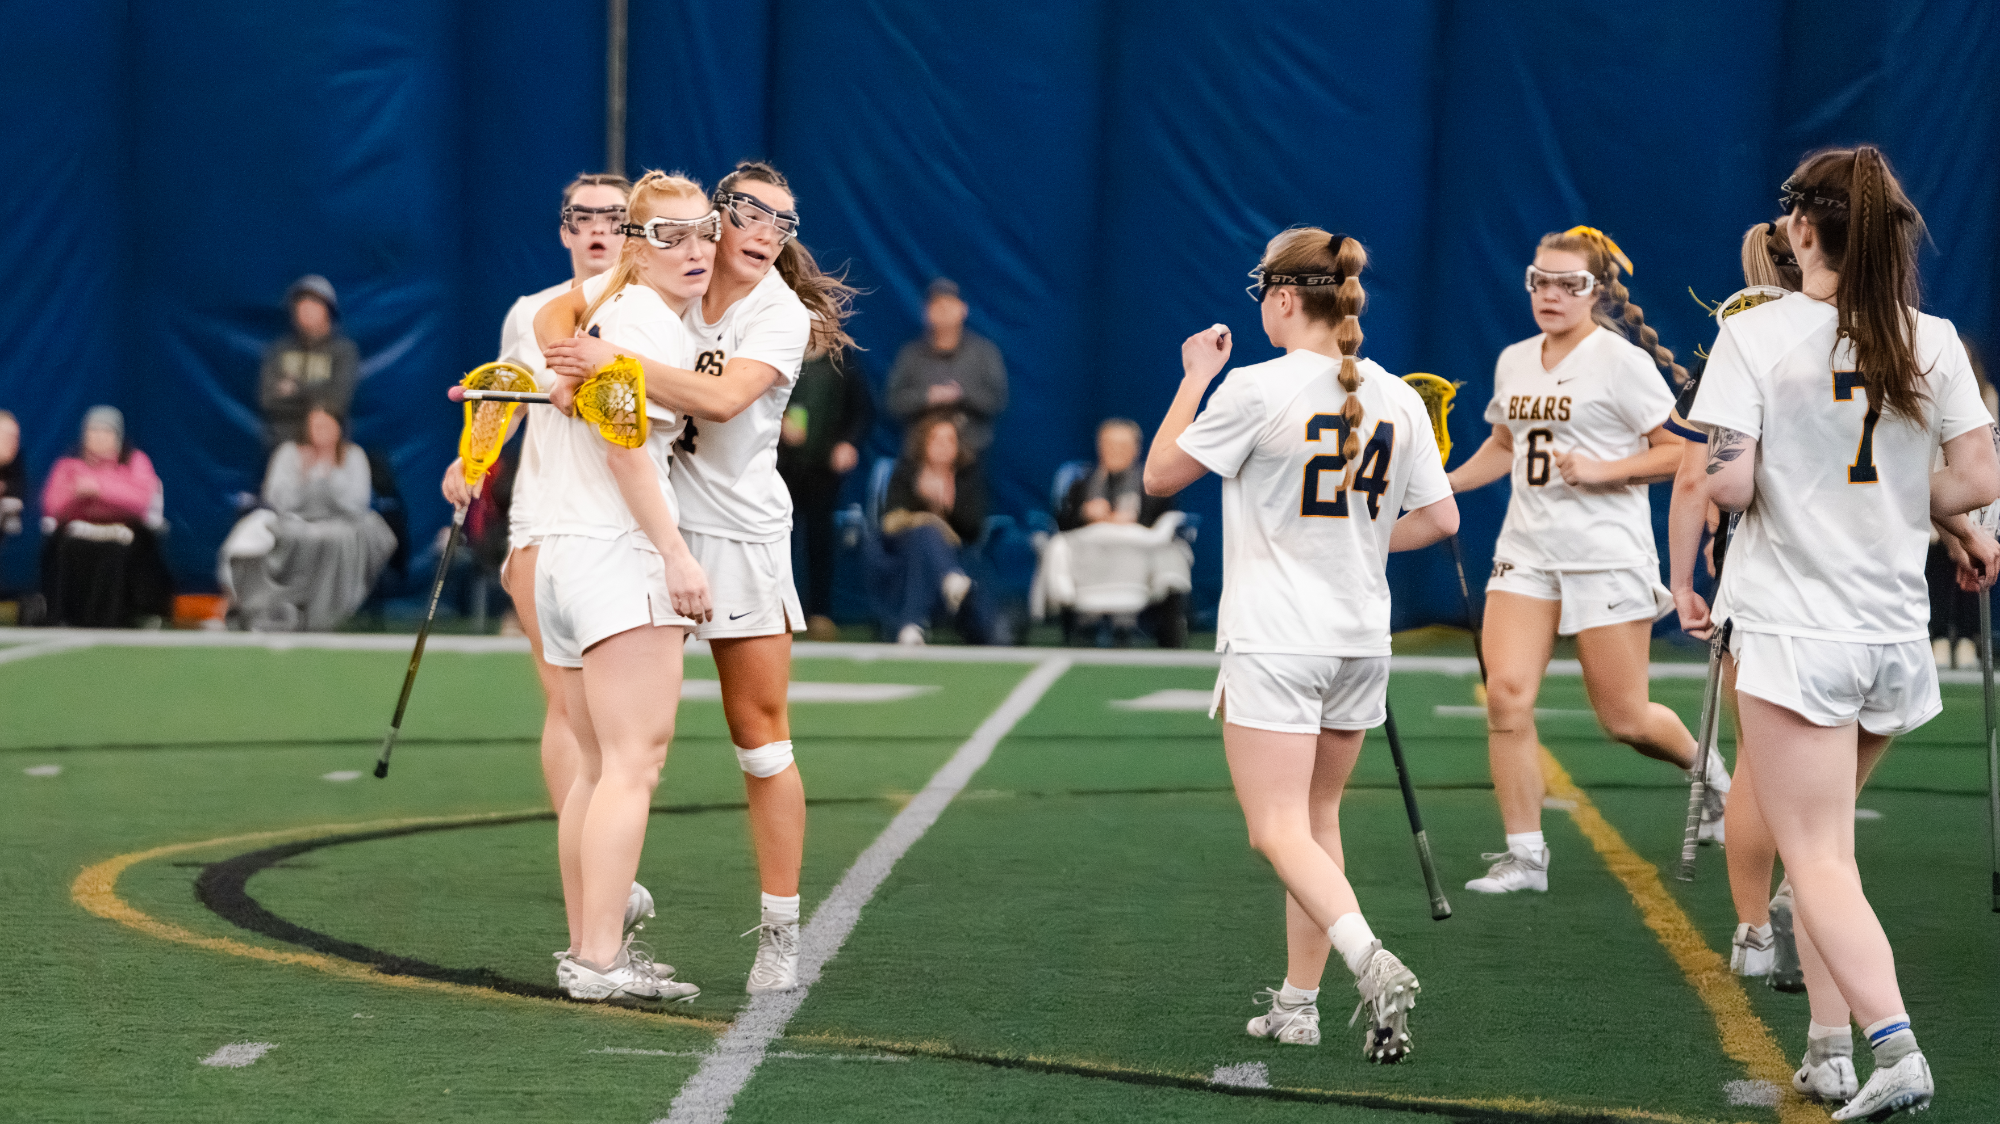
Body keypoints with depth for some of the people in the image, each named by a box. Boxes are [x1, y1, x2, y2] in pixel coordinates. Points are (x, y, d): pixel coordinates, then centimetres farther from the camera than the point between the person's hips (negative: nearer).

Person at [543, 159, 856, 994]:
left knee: (761, 738, -2)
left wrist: (616, 361, -32)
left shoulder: (784, 316, -9)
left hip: (741, 534, -2)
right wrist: (566, 362, -25)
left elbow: (723, 398, -25)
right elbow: (558, 313, -3)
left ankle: (780, 934, 4)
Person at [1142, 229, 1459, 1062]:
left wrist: (1194, 376, 7)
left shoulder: (1256, 390, -13)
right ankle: (1298, 1001, 23)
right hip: (1360, 641, 6)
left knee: (1280, 832, -7)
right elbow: (1440, 518, 8)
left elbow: (1160, 475, -3)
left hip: (1274, 641, -6)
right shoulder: (1397, 399, 3)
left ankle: (1371, 962, -30)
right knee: (1318, 817, 18)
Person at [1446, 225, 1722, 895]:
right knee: (1506, 695, -12)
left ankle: (1708, 774, 33)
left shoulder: (1621, 362, -8)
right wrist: (1441, 482, 16)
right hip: (1525, 553, 5)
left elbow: (1683, 451, -8)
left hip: (1607, 555, -5)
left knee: (1623, 720, 0)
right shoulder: (1513, 363, 11)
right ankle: (1524, 854, -3)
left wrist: (1602, 470, -18)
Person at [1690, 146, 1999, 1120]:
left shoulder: (1756, 336, -9)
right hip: (1894, 632, 5)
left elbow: (1726, 482, -16)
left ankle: (1893, 1044, -22)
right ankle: (1829, 1046, 20)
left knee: (1818, 859, -5)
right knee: (1820, 841, 21)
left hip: (1792, 629, -5)